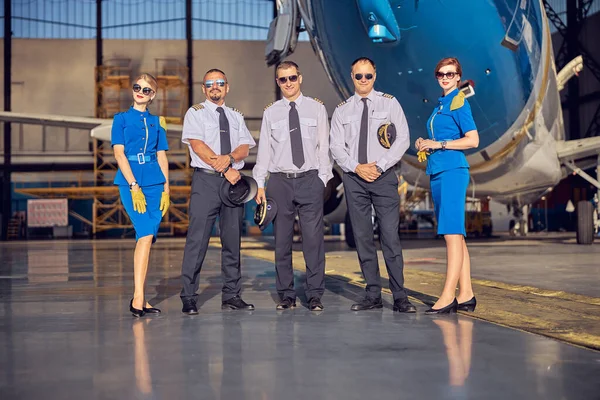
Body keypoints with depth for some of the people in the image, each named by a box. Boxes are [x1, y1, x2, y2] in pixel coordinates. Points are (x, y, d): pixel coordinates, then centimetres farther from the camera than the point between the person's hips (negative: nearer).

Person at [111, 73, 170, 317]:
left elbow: (162, 156, 13)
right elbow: (119, 153, -3)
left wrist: (166, 189, 3)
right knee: (145, 235, -18)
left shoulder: (157, 122, 15)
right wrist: (134, 186, -13)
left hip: (155, 183, 3)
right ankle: (138, 297, -18)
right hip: (130, 182, -3)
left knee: (146, 238, 2)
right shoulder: (121, 118, 6)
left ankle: (140, 299, 8)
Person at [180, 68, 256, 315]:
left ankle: (231, 296, 12)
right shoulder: (195, 113, 5)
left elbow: (245, 147, 6)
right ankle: (188, 299, -4)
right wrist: (225, 170, -14)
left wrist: (229, 158, -16)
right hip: (206, 180, -4)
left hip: (234, 181, 5)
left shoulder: (236, 117, 19)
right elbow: (198, 146, -8)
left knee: (232, 240, 6)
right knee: (197, 240, -8)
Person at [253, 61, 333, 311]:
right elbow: (264, 149, 8)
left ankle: (315, 295, 5)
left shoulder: (317, 108, 8)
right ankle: (286, 295, 15)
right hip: (280, 180, 1)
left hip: (310, 179, -1)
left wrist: (323, 178, -3)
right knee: (282, 240, 5)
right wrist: (260, 184, 1)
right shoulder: (270, 112, 9)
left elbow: (324, 146, 6)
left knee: (313, 239, -4)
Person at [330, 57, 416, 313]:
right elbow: (336, 146, 5)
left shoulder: (389, 103, 6)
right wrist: (357, 167, -10)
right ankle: (373, 295, 10)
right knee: (362, 237, 4)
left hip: (384, 176, -2)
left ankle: (400, 298, -3)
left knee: (390, 236, -7)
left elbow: (403, 139, -1)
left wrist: (379, 166, -11)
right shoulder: (342, 110, 11)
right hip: (354, 178, 2)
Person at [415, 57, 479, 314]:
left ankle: (448, 298, -12)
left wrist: (439, 144, -12)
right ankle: (466, 296, 12)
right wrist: (425, 145, 10)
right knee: (455, 236, 9)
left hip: (452, 170, -9)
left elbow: (473, 140, -12)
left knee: (452, 234, -11)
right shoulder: (440, 104, 20)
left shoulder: (459, 102, -5)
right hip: (437, 172, 9)